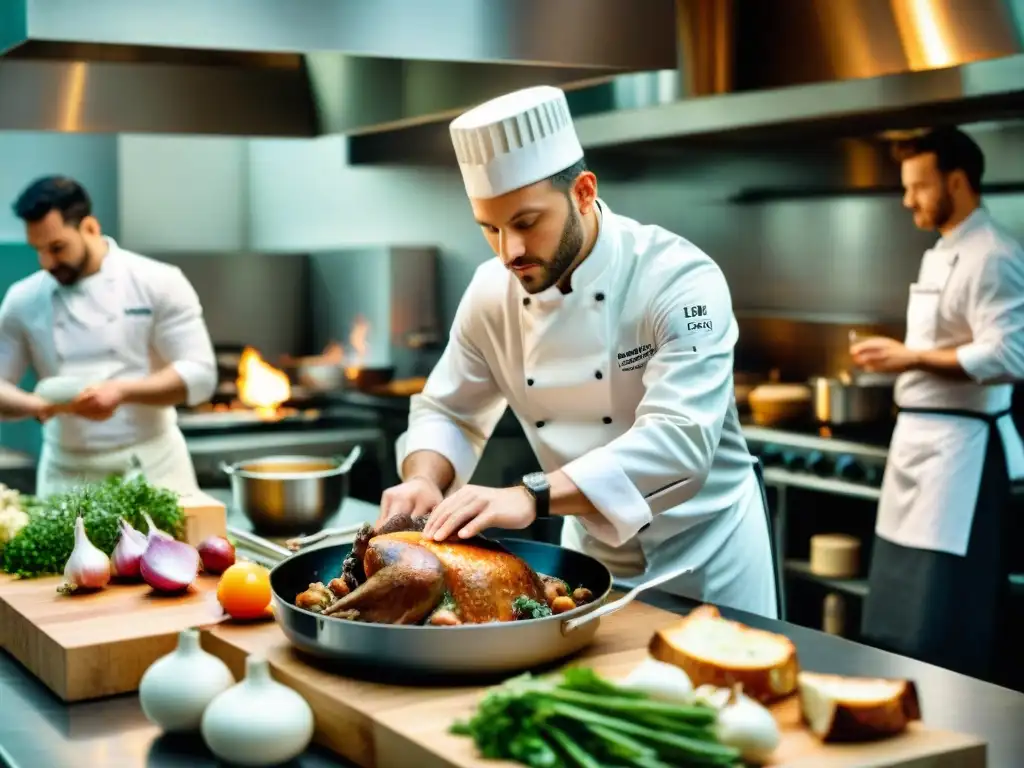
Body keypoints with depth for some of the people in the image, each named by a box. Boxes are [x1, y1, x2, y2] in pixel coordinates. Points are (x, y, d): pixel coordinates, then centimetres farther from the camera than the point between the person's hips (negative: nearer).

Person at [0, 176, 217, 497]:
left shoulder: (159, 282, -5)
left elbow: (199, 375, -9)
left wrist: (122, 391, -23)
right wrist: (32, 404, -16)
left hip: (152, 468, -2)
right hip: (67, 474, 2)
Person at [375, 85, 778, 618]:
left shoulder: (681, 280, -25)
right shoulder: (492, 293, -8)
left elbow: (679, 439, -35)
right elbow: (445, 412, 3)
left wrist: (532, 498, -46)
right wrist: (424, 481, -19)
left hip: (706, 553, -4)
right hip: (589, 553, 4)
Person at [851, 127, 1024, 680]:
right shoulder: (942, 253, 16)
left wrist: (911, 357, -18)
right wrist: (900, 358, 11)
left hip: (960, 447, -10)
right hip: (921, 439, 10)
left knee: (942, 625, -6)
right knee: (897, 615, 15)